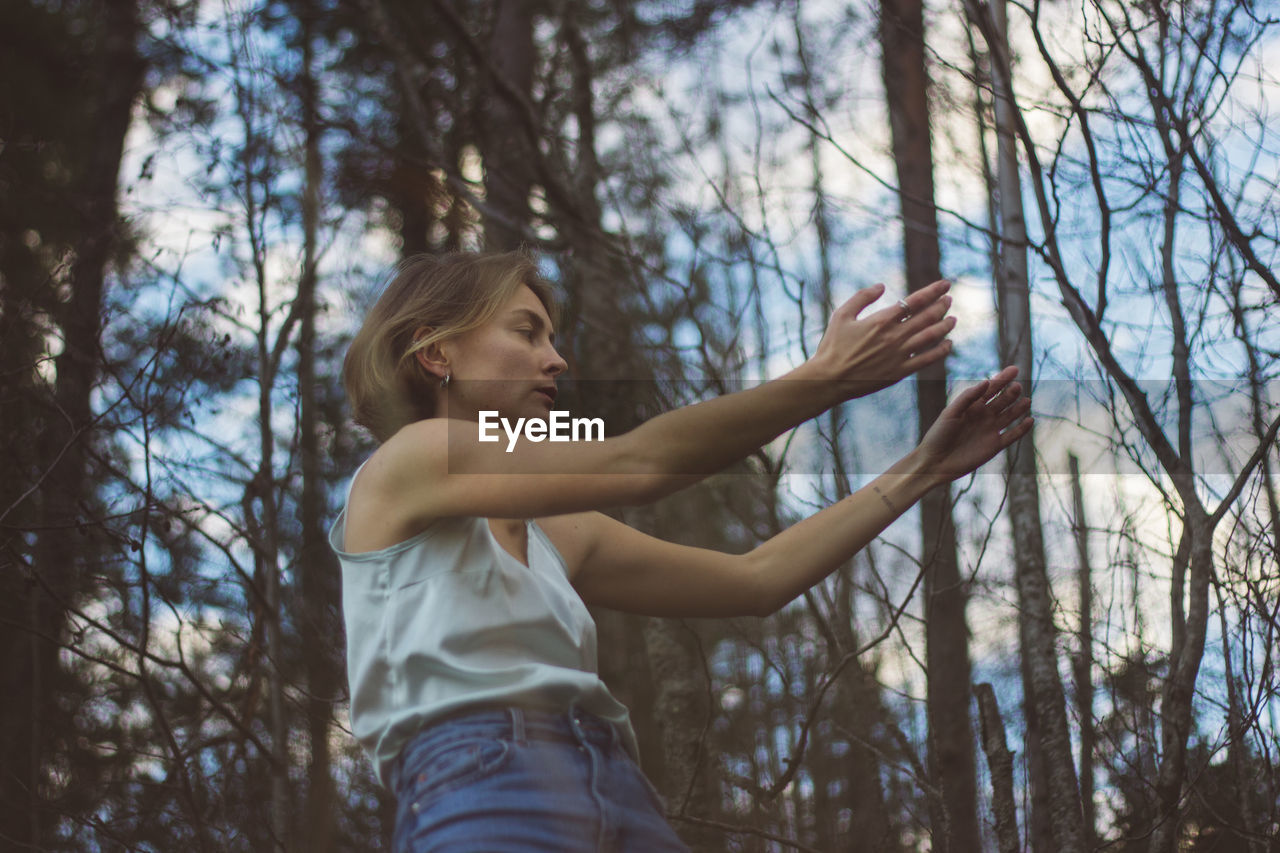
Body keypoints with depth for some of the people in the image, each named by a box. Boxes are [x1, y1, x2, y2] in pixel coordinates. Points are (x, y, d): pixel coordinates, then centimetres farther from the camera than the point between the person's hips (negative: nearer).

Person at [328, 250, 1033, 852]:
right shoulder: (405, 462, 4)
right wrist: (828, 377, -4)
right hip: (484, 791, -7)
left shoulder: (552, 534, 24)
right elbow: (638, 464, -5)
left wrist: (920, 469, 20)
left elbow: (756, 579, 22)